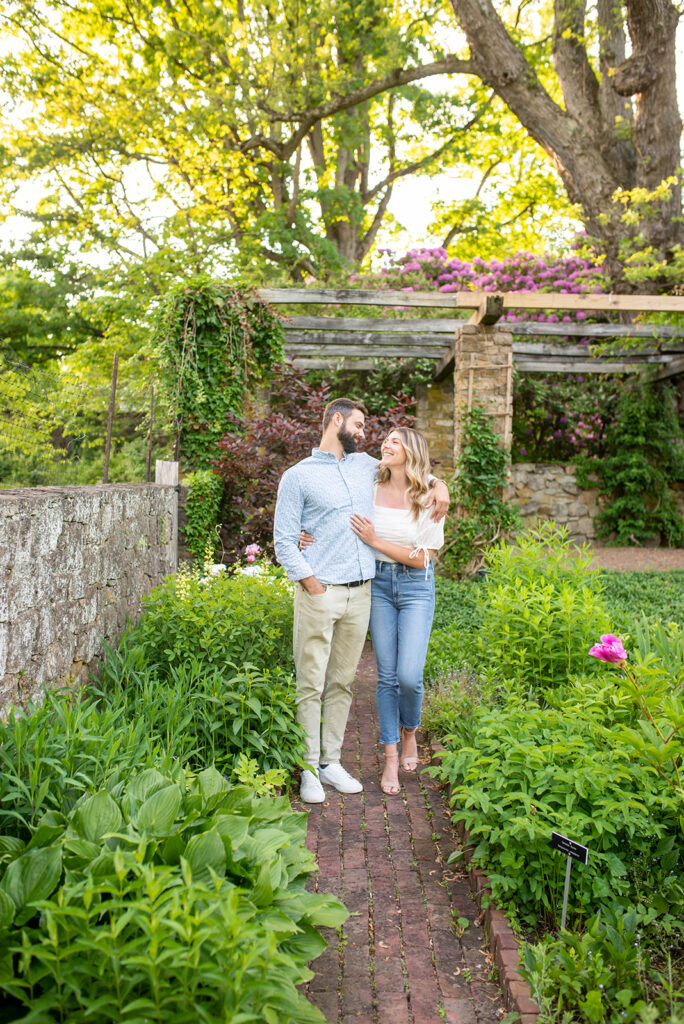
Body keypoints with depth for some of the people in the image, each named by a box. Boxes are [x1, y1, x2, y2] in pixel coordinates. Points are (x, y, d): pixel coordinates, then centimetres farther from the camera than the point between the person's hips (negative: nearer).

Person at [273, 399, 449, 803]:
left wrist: (438, 484, 11)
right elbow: (284, 541, -2)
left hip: (361, 592, 5)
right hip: (320, 592, -5)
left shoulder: (366, 465, 16)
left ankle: (331, 761, 22)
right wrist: (311, 582, -12)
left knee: (343, 681, 11)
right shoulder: (298, 476, 1)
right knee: (311, 683, -1)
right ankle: (309, 769, 10)